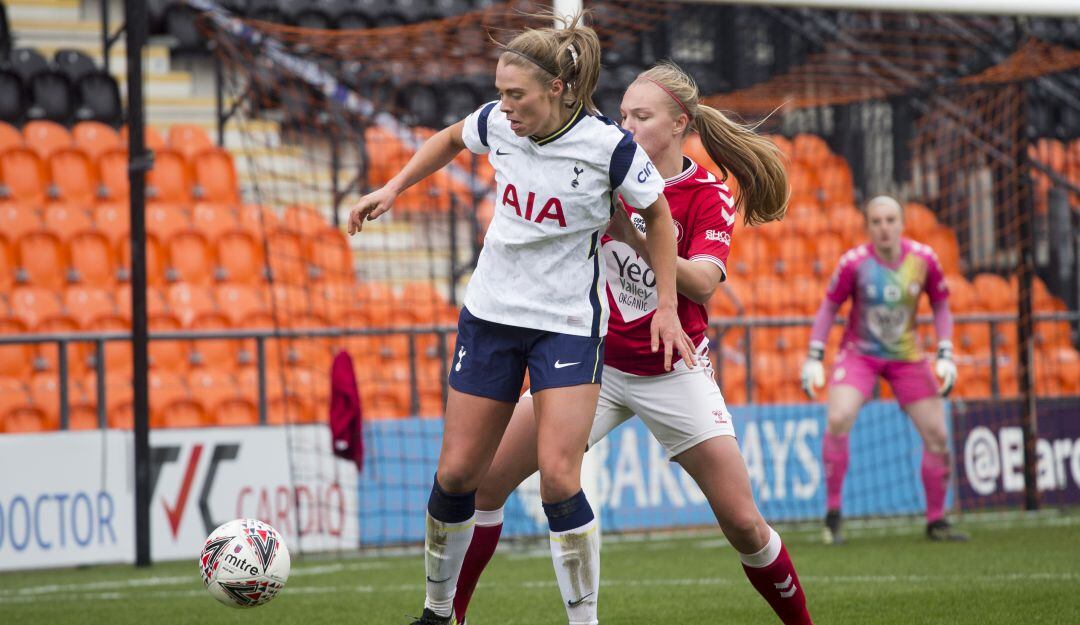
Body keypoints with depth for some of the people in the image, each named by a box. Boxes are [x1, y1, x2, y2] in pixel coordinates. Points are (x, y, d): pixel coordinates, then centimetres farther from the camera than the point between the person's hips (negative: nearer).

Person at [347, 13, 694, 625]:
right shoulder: (497, 123, -5)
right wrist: (392, 189, 11)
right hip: (491, 314, 4)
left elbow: (659, 214, -2)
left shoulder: (608, 144, -17)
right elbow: (451, 139, 19)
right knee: (456, 473, 5)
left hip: (569, 325, -4)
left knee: (558, 479, -17)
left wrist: (666, 309, -3)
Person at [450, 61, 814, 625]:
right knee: (486, 478, -9)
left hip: (673, 372, -3)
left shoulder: (709, 196, -10)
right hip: (597, 361, 3)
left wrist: (632, 234, -39)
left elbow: (702, 282, -26)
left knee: (742, 523, -8)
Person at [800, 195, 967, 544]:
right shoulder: (854, 262, -16)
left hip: (907, 356, 2)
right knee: (838, 420, -25)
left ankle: (936, 521, 14)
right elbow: (829, 308, -3)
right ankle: (832, 516, -12)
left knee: (937, 434, -4)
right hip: (859, 354, -2)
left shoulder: (924, 259, -10)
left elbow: (941, 307, 4)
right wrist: (813, 358, -7)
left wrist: (945, 356, -5)